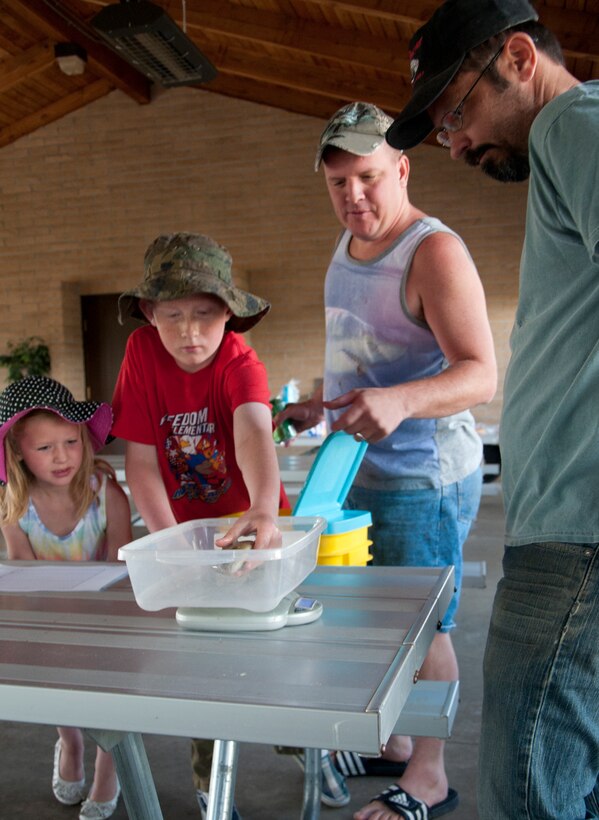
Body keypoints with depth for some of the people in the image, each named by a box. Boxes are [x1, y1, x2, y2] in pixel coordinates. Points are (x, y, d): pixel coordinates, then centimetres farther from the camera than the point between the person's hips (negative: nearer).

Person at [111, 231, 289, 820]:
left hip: (249, 519, -1)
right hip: (184, 523, 2)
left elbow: (253, 430, -45)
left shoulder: (239, 361, -24)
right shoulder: (142, 352, -17)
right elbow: (141, 462, -16)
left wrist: (264, 511, -64)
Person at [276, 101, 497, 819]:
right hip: (356, 467, 9)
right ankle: (392, 742, 36)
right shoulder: (348, 245, 10)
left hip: (422, 477, -8)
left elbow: (479, 374, -28)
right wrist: (319, 403, 25)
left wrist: (397, 402, -45)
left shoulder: (434, 252, -18)